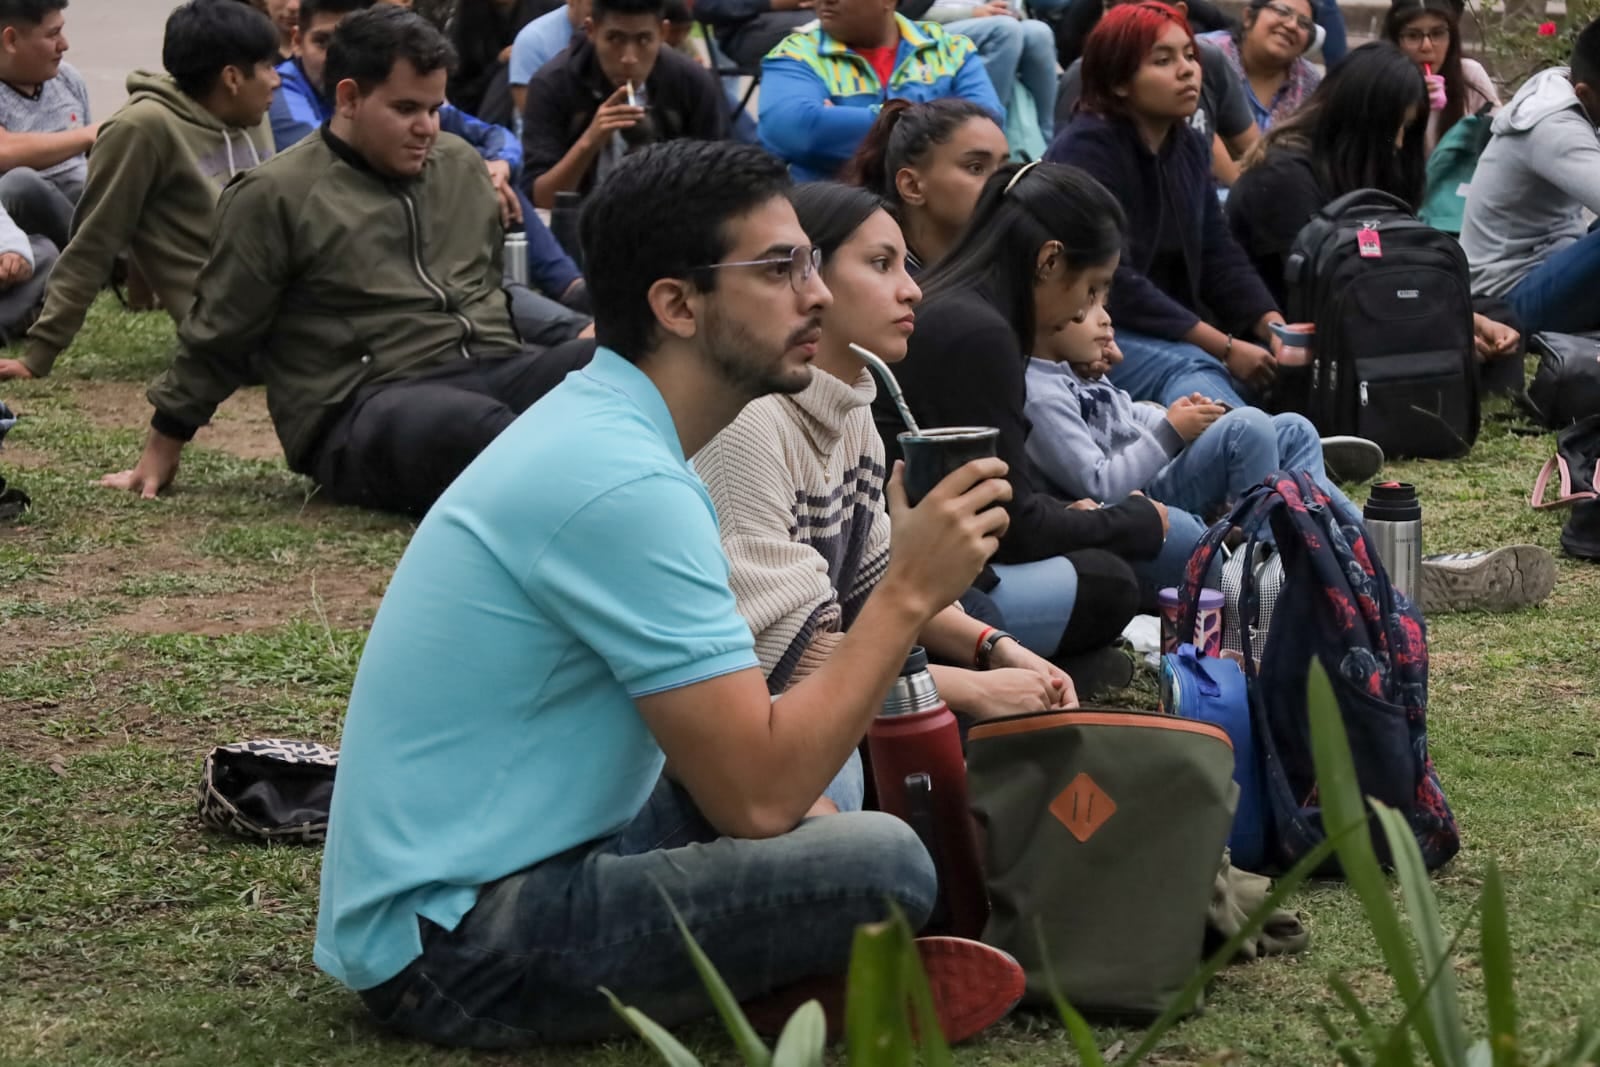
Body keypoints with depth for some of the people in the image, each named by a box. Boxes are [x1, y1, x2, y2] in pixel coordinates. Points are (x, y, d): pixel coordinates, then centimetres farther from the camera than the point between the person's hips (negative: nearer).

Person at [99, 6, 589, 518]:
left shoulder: (461, 166, 18)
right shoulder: (276, 196, -1)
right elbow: (219, 336, 5)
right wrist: (164, 446, 10)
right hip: (366, 406, -7)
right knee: (477, 429, -40)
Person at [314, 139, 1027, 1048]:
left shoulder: (598, 424, 10)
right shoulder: (624, 482, -21)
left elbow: (726, 749, 17)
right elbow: (757, 797, -23)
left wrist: (803, 796, -2)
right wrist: (910, 593, -16)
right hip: (457, 948, -11)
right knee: (882, 865, -24)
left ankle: (811, 979, 0)